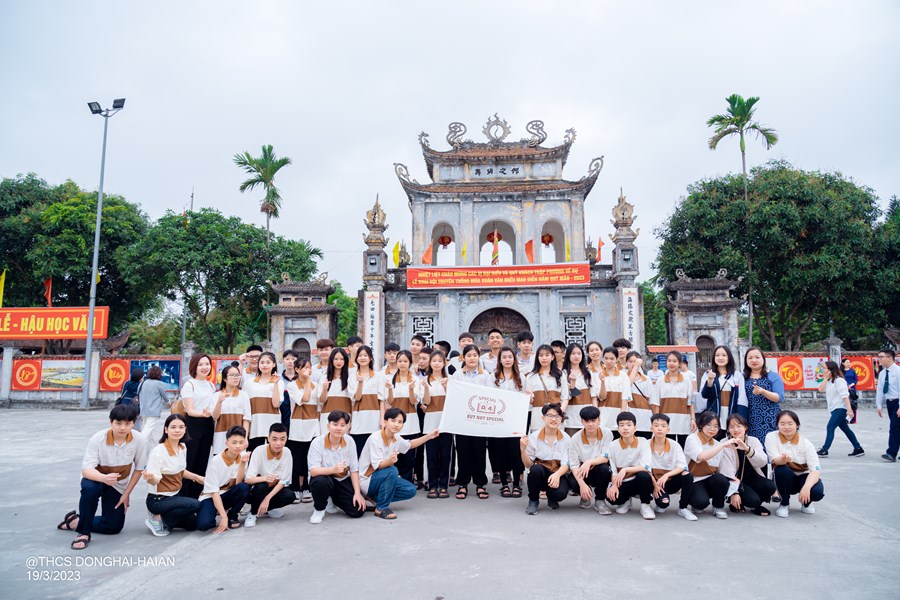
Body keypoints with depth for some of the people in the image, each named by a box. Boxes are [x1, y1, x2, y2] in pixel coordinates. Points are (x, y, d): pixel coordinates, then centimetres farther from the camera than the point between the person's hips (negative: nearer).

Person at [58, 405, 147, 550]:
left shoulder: (139, 440, -23)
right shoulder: (97, 439, -28)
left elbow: (138, 469, -9)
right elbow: (86, 470, -33)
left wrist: (126, 494, -8)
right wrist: (104, 478, -53)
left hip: (119, 485, 3)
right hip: (96, 478, -2)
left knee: (114, 527, 0)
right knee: (90, 488, -39)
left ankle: (76, 522, 24)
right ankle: (84, 532, -18)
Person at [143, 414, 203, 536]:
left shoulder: (183, 448, 2)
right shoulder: (158, 451, -21)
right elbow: (155, 481, -22)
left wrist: (196, 477, 13)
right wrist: (150, 478, -43)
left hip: (175, 495, 7)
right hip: (157, 499, -7)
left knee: (192, 524, -3)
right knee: (195, 504, -26)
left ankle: (164, 519, 15)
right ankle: (157, 519, -9)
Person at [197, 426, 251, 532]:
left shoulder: (243, 457, -7)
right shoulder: (216, 461, -18)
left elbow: (238, 483, -15)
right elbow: (213, 492, -18)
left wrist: (243, 463, -27)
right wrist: (223, 517, -25)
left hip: (227, 495, 4)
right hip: (211, 497, -4)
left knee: (244, 487, -29)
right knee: (203, 524, -33)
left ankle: (232, 516, -4)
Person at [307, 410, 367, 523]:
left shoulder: (349, 441, -11)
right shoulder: (317, 442, -20)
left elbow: (354, 469, -6)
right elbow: (313, 471, -27)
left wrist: (357, 493, -14)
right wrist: (333, 469, -44)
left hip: (343, 480, 3)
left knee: (358, 511, -12)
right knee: (321, 481, -39)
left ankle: (332, 500, 20)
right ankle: (319, 509, -5)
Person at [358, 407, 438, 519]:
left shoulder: (396, 439, -1)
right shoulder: (375, 438, -24)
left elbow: (409, 445, 21)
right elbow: (377, 465, -27)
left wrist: (429, 436, 14)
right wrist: (390, 461, -48)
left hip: (384, 477, 8)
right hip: (367, 480, -8)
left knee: (411, 490, -3)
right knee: (392, 471, -34)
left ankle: (378, 498, 6)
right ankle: (381, 508, -19)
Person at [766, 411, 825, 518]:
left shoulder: (806, 443, -13)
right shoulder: (771, 437, -14)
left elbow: (816, 470, -21)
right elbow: (775, 460, -25)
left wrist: (806, 487, -40)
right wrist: (783, 460, -51)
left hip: (804, 476, 1)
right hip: (784, 478, -1)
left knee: (817, 492, -30)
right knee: (782, 469, -34)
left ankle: (805, 503, 9)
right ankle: (784, 504, -9)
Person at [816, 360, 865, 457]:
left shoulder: (839, 380, -12)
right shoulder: (828, 381, 12)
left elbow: (845, 395, -18)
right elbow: (820, 389, -1)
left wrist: (849, 409, -24)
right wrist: (826, 378, -3)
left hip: (840, 408, -9)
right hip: (834, 409, 9)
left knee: (830, 428, -12)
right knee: (845, 429, 13)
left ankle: (824, 450, -12)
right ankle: (858, 449, 21)